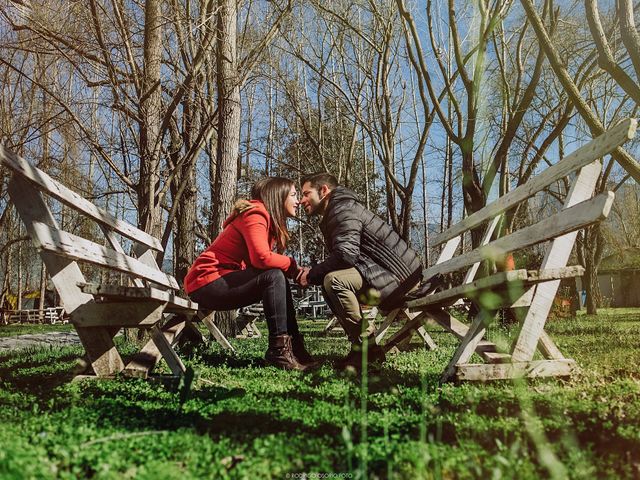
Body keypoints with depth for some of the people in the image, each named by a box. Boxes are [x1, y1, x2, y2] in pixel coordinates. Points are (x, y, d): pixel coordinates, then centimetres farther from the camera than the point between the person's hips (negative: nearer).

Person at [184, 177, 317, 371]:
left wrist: (291, 269, -9)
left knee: (280, 280, 6)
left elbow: (256, 260, 7)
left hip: (220, 281, 10)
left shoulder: (265, 218, 17)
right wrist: (292, 265, -13)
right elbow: (261, 258, -29)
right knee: (274, 277, -22)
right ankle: (279, 349, -21)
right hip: (206, 282, -10)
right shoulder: (255, 215, -13)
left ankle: (294, 347, 2)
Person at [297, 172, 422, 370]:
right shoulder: (332, 214, 21)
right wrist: (313, 274, 0)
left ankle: (366, 346, -14)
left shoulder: (343, 208, -12)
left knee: (334, 281, -25)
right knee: (330, 289, 11)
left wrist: (311, 275, -14)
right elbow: (341, 259, 16)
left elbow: (345, 255, -26)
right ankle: (367, 347, 8)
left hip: (398, 272, -11)